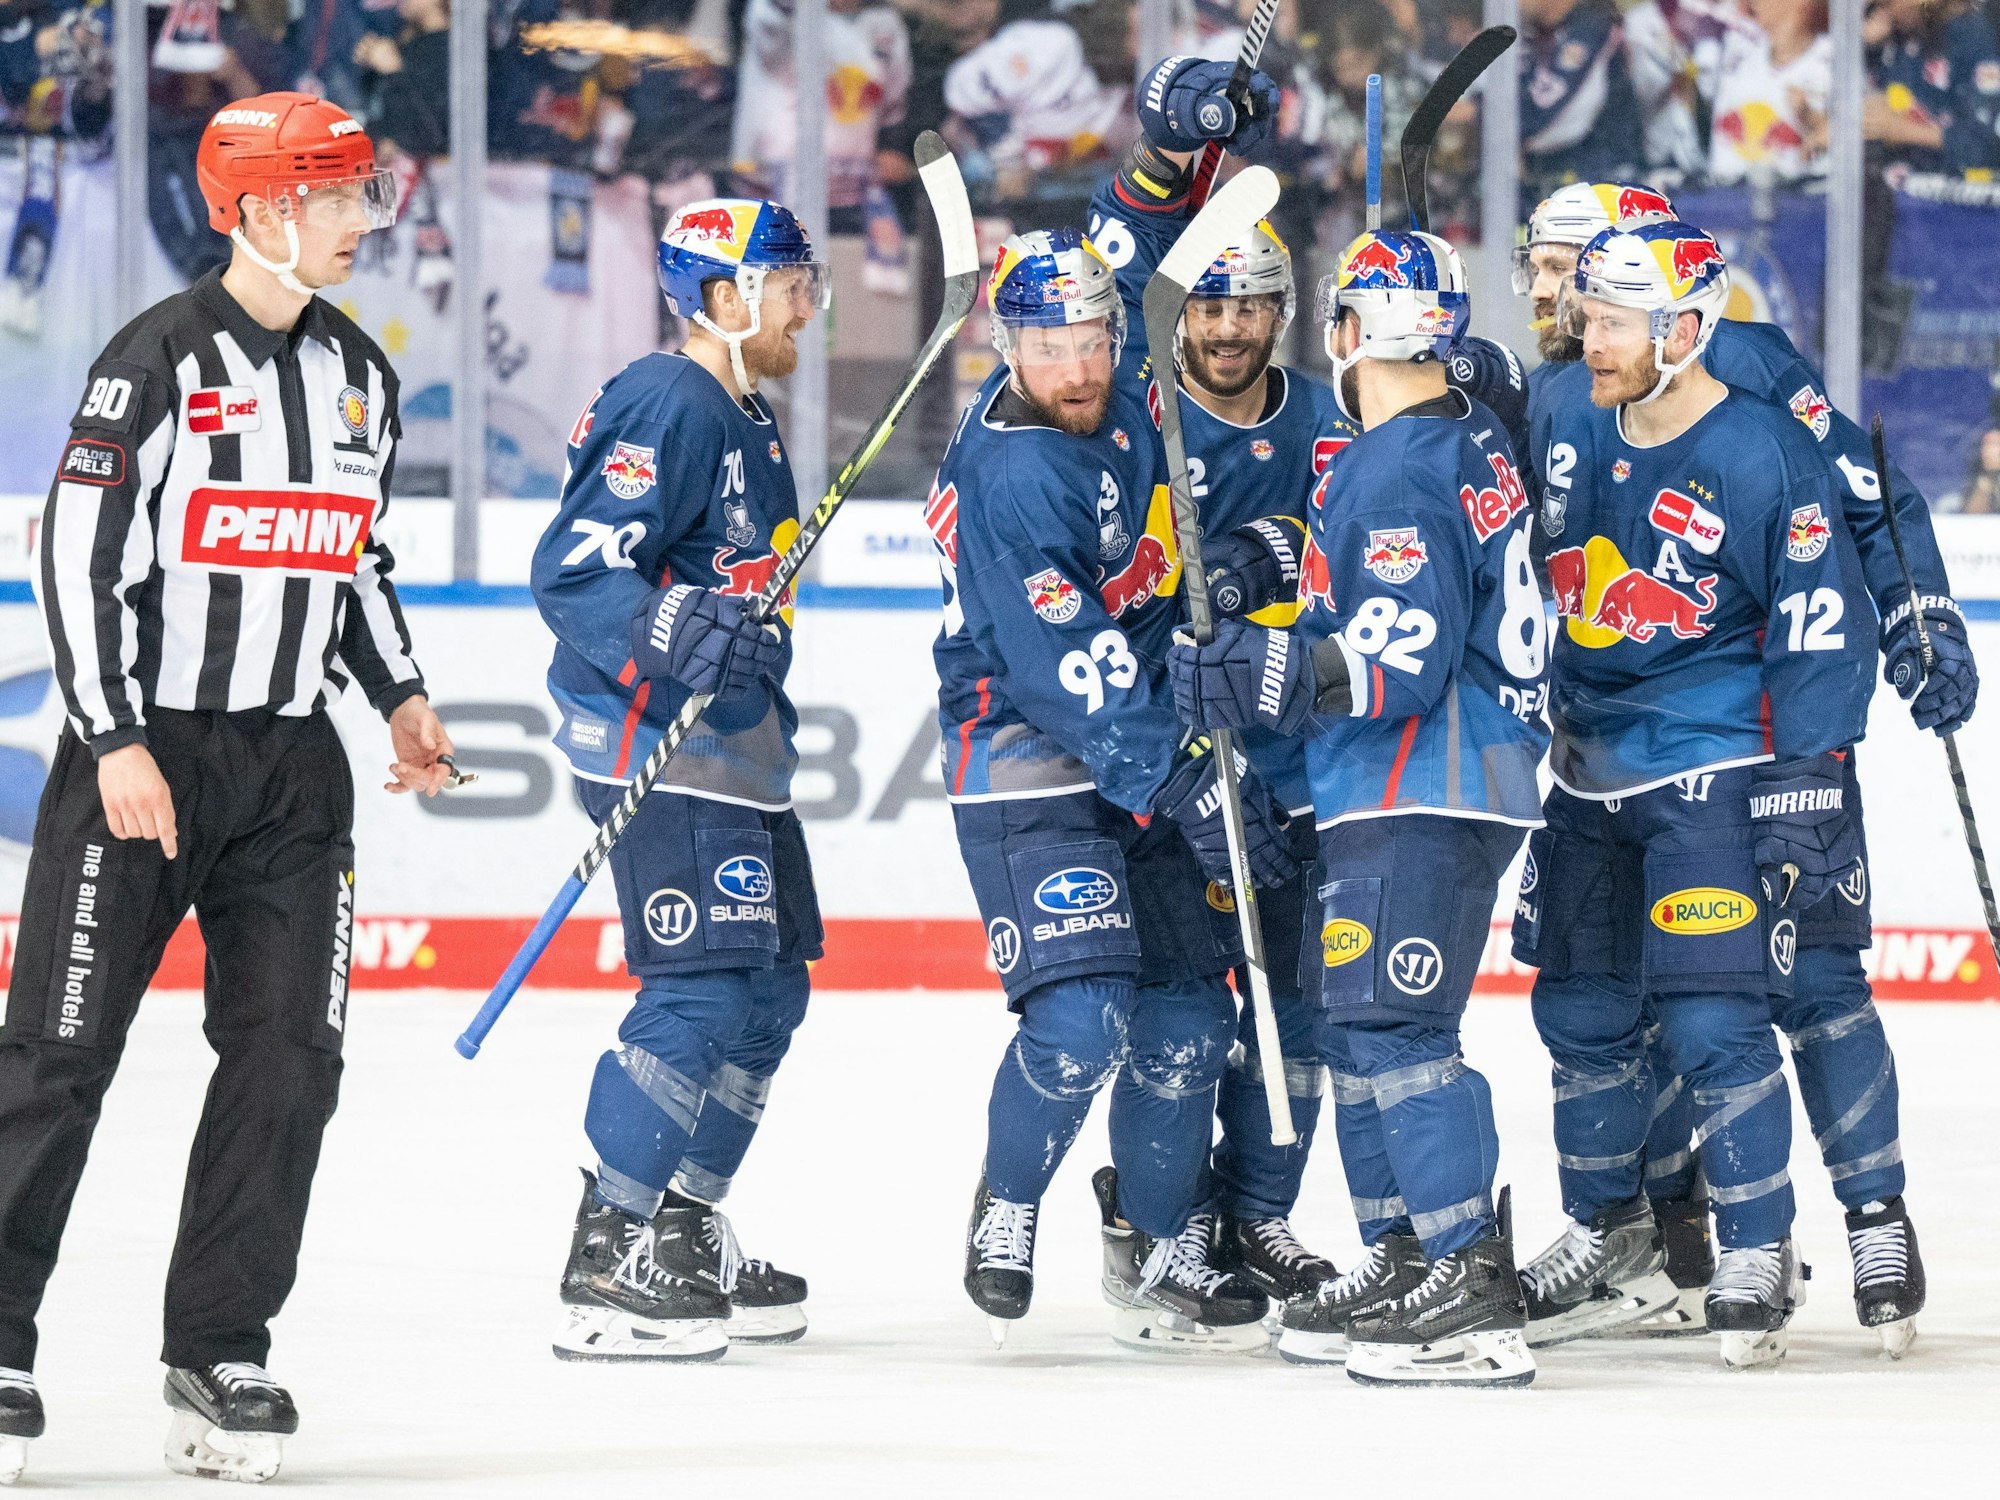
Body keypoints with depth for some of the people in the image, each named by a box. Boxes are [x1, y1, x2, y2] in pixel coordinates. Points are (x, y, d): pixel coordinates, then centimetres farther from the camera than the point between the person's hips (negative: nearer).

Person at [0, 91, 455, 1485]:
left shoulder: (360, 374, 11)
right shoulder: (160, 360, -11)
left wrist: (400, 695, 10)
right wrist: (114, 743, -18)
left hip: (290, 763, 6)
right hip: (144, 749, -6)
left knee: (290, 1053, 0)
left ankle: (219, 1345, 8)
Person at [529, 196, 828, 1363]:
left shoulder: (748, 421, 17)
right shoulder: (671, 410, -15)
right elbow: (575, 571, -24)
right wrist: (678, 642, -37)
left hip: (731, 741, 11)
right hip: (657, 742, -11)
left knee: (770, 989, 14)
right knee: (703, 990, -15)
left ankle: (686, 1236, 24)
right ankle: (608, 1269, -14)